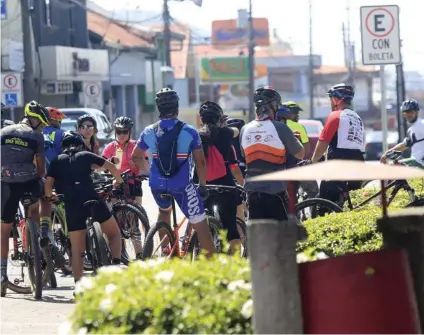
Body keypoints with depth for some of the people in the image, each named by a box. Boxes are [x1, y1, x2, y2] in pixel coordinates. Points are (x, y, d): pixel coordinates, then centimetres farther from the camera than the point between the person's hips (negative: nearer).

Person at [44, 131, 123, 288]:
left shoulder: (57, 161, 16)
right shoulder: (86, 155, 16)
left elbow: (48, 184, 6)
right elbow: (111, 167, 14)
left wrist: (50, 196, 27)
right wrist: (118, 181, 33)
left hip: (71, 204, 1)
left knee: (76, 249, 6)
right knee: (114, 233, 18)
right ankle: (116, 265, -1)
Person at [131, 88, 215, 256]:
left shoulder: (149, 132, 3)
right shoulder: (189, 132, -5)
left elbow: (136, 157, 15)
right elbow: (200, 162, -1)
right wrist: (202, 186, 11)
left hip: (157, 184, 4)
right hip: (182, 185, -4)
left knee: (164, 210, 34)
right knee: (200, 224, 1)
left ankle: (164, 249, 24)